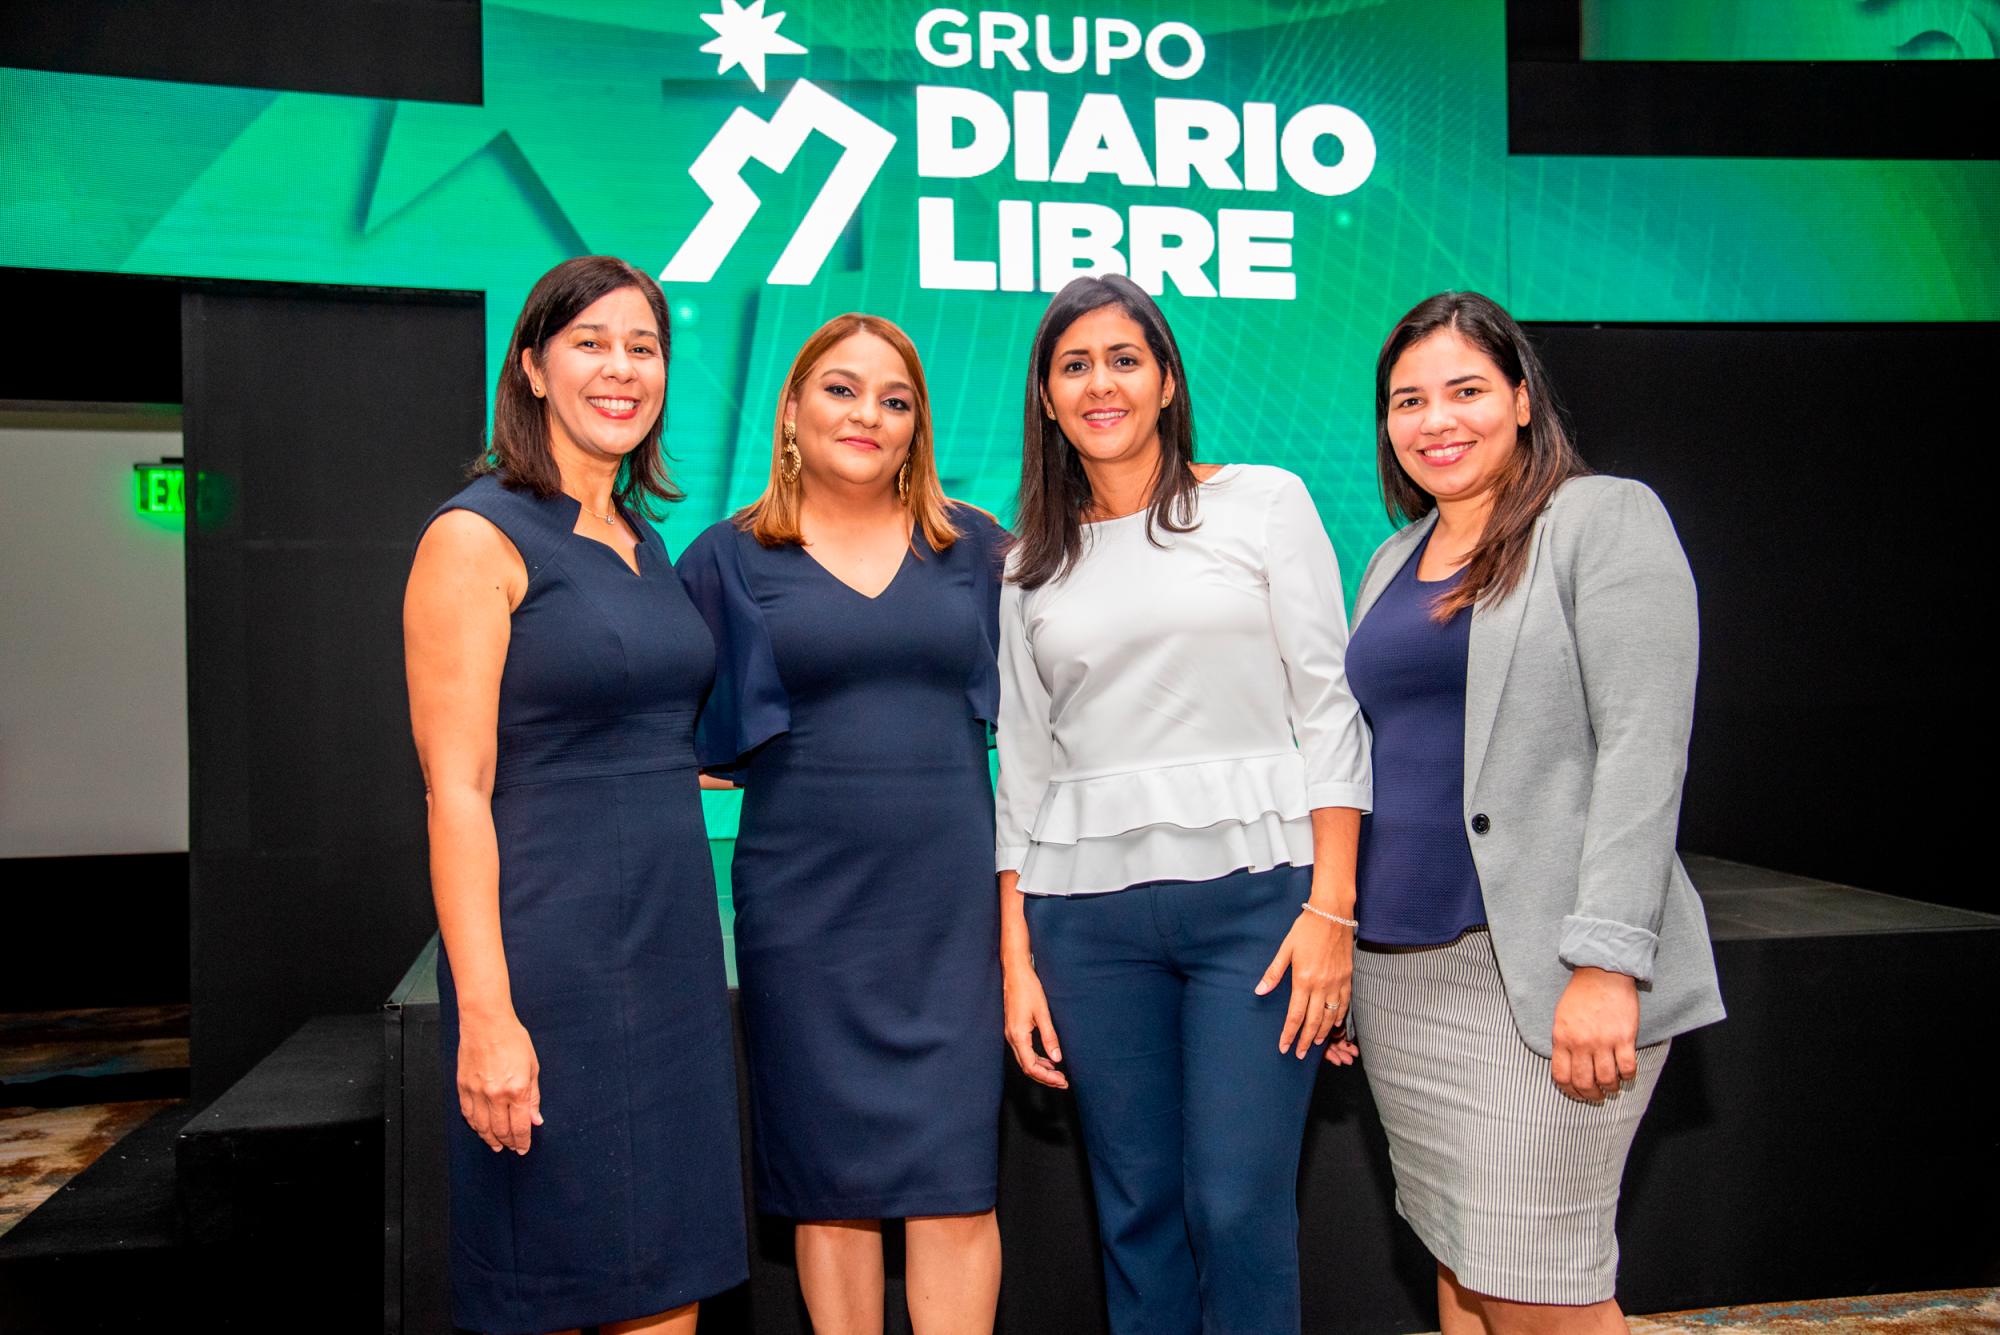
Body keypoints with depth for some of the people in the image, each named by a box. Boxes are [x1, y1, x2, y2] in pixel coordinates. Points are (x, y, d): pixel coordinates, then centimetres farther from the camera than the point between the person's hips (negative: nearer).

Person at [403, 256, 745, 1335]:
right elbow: (457, 789, -14)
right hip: (549, 950, -7)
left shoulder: (644, 546, 15)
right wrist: (485, 1014, -19)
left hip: (670, 941, 7)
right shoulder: (477, 537, -7)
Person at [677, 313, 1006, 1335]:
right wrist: (778, 756, -2)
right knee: (832, 1181, 6)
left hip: (949, 897, 1)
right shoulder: (731, 559, 5)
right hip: (804, 904, -1)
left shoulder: (974, 548, 9)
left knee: (954, 1179, 0)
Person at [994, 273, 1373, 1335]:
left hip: (1253, 888, -2)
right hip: (1086, 911, 3)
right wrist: (1015, 958, 5)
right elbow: (1021, 765, 12)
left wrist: (1331, 908, -8)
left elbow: (1329, 710, 0)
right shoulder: (1031, 564, 13)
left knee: (1240, 1209, -4)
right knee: (1137, 1210, 7)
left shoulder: (1263, 502, 5)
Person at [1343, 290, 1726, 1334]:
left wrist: (1606, 962, -19)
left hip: (1534, 968, -6)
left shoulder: (1605, 520, -3)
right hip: (1398, 966, 7)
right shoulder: (1394, 561, 17)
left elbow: (1641, 747, -12)